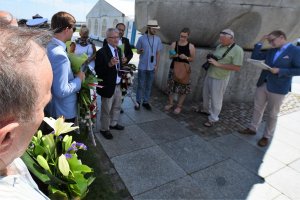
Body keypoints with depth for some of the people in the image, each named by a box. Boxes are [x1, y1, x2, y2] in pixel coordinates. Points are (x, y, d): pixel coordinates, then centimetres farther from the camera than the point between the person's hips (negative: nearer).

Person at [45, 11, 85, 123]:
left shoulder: (49, 47, 1)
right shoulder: (60, 54, -28)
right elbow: (62, 91, -29)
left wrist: (73, 75, 5)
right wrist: (78, 79, -16)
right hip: (64, 112, -9)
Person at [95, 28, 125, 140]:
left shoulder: (118, 50, 6)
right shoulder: (101, 52, -18)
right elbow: (97, 71, -21)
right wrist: (109, 64, -34)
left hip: (118, 85, 8)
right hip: (108, 86, -8)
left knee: (117, 107, 23)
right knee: (106, 110, 9)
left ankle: (113, 123, 45)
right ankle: (104, 129, 30)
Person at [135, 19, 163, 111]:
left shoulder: (157, 39, 2)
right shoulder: (141, 38, -6)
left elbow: (157, 53, 7)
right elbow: (137, 51, 3)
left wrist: (157, 65, 1)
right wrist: (141, 51, -20)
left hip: (152, 67, 2)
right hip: (142, 66, -2)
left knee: (149, 86, 10)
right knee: (141, 85, 5)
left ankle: (146, 102, 23)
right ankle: (138, 102, 18)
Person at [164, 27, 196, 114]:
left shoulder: (191, 46, -5)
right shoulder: (174, 44, 1)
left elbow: (192, 59, 1)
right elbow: (170, 57, 6)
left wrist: (186, 57, -19)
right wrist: (173, 56, -17)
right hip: (173, 68, 2)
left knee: (183, 88, 2)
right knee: (171, 86, 8)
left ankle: (179, 106, 17)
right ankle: (170, 103, 27)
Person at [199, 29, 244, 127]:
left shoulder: (237, 50, -14)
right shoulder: (219, 46, 6)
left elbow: (237, 67, -20)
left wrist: (218, 64, -24)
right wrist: (210, 58, -4)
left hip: (220, 79, -7)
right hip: (209, 75, 7)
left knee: (216, 99, 2)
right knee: (206, 95, 20)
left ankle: (213, 119, 16)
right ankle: (206, 110, 43)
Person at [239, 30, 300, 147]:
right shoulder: (271, 51, 8)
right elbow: (254, 57, 10)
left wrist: (279, 71, -20)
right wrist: (261, 42, 3)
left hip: (277, 88, -6)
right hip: (262, 85, 6)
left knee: (272, 114, 7)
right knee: (257, 108, 15)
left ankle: (267, 136, 21)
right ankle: (252, 129, 30)